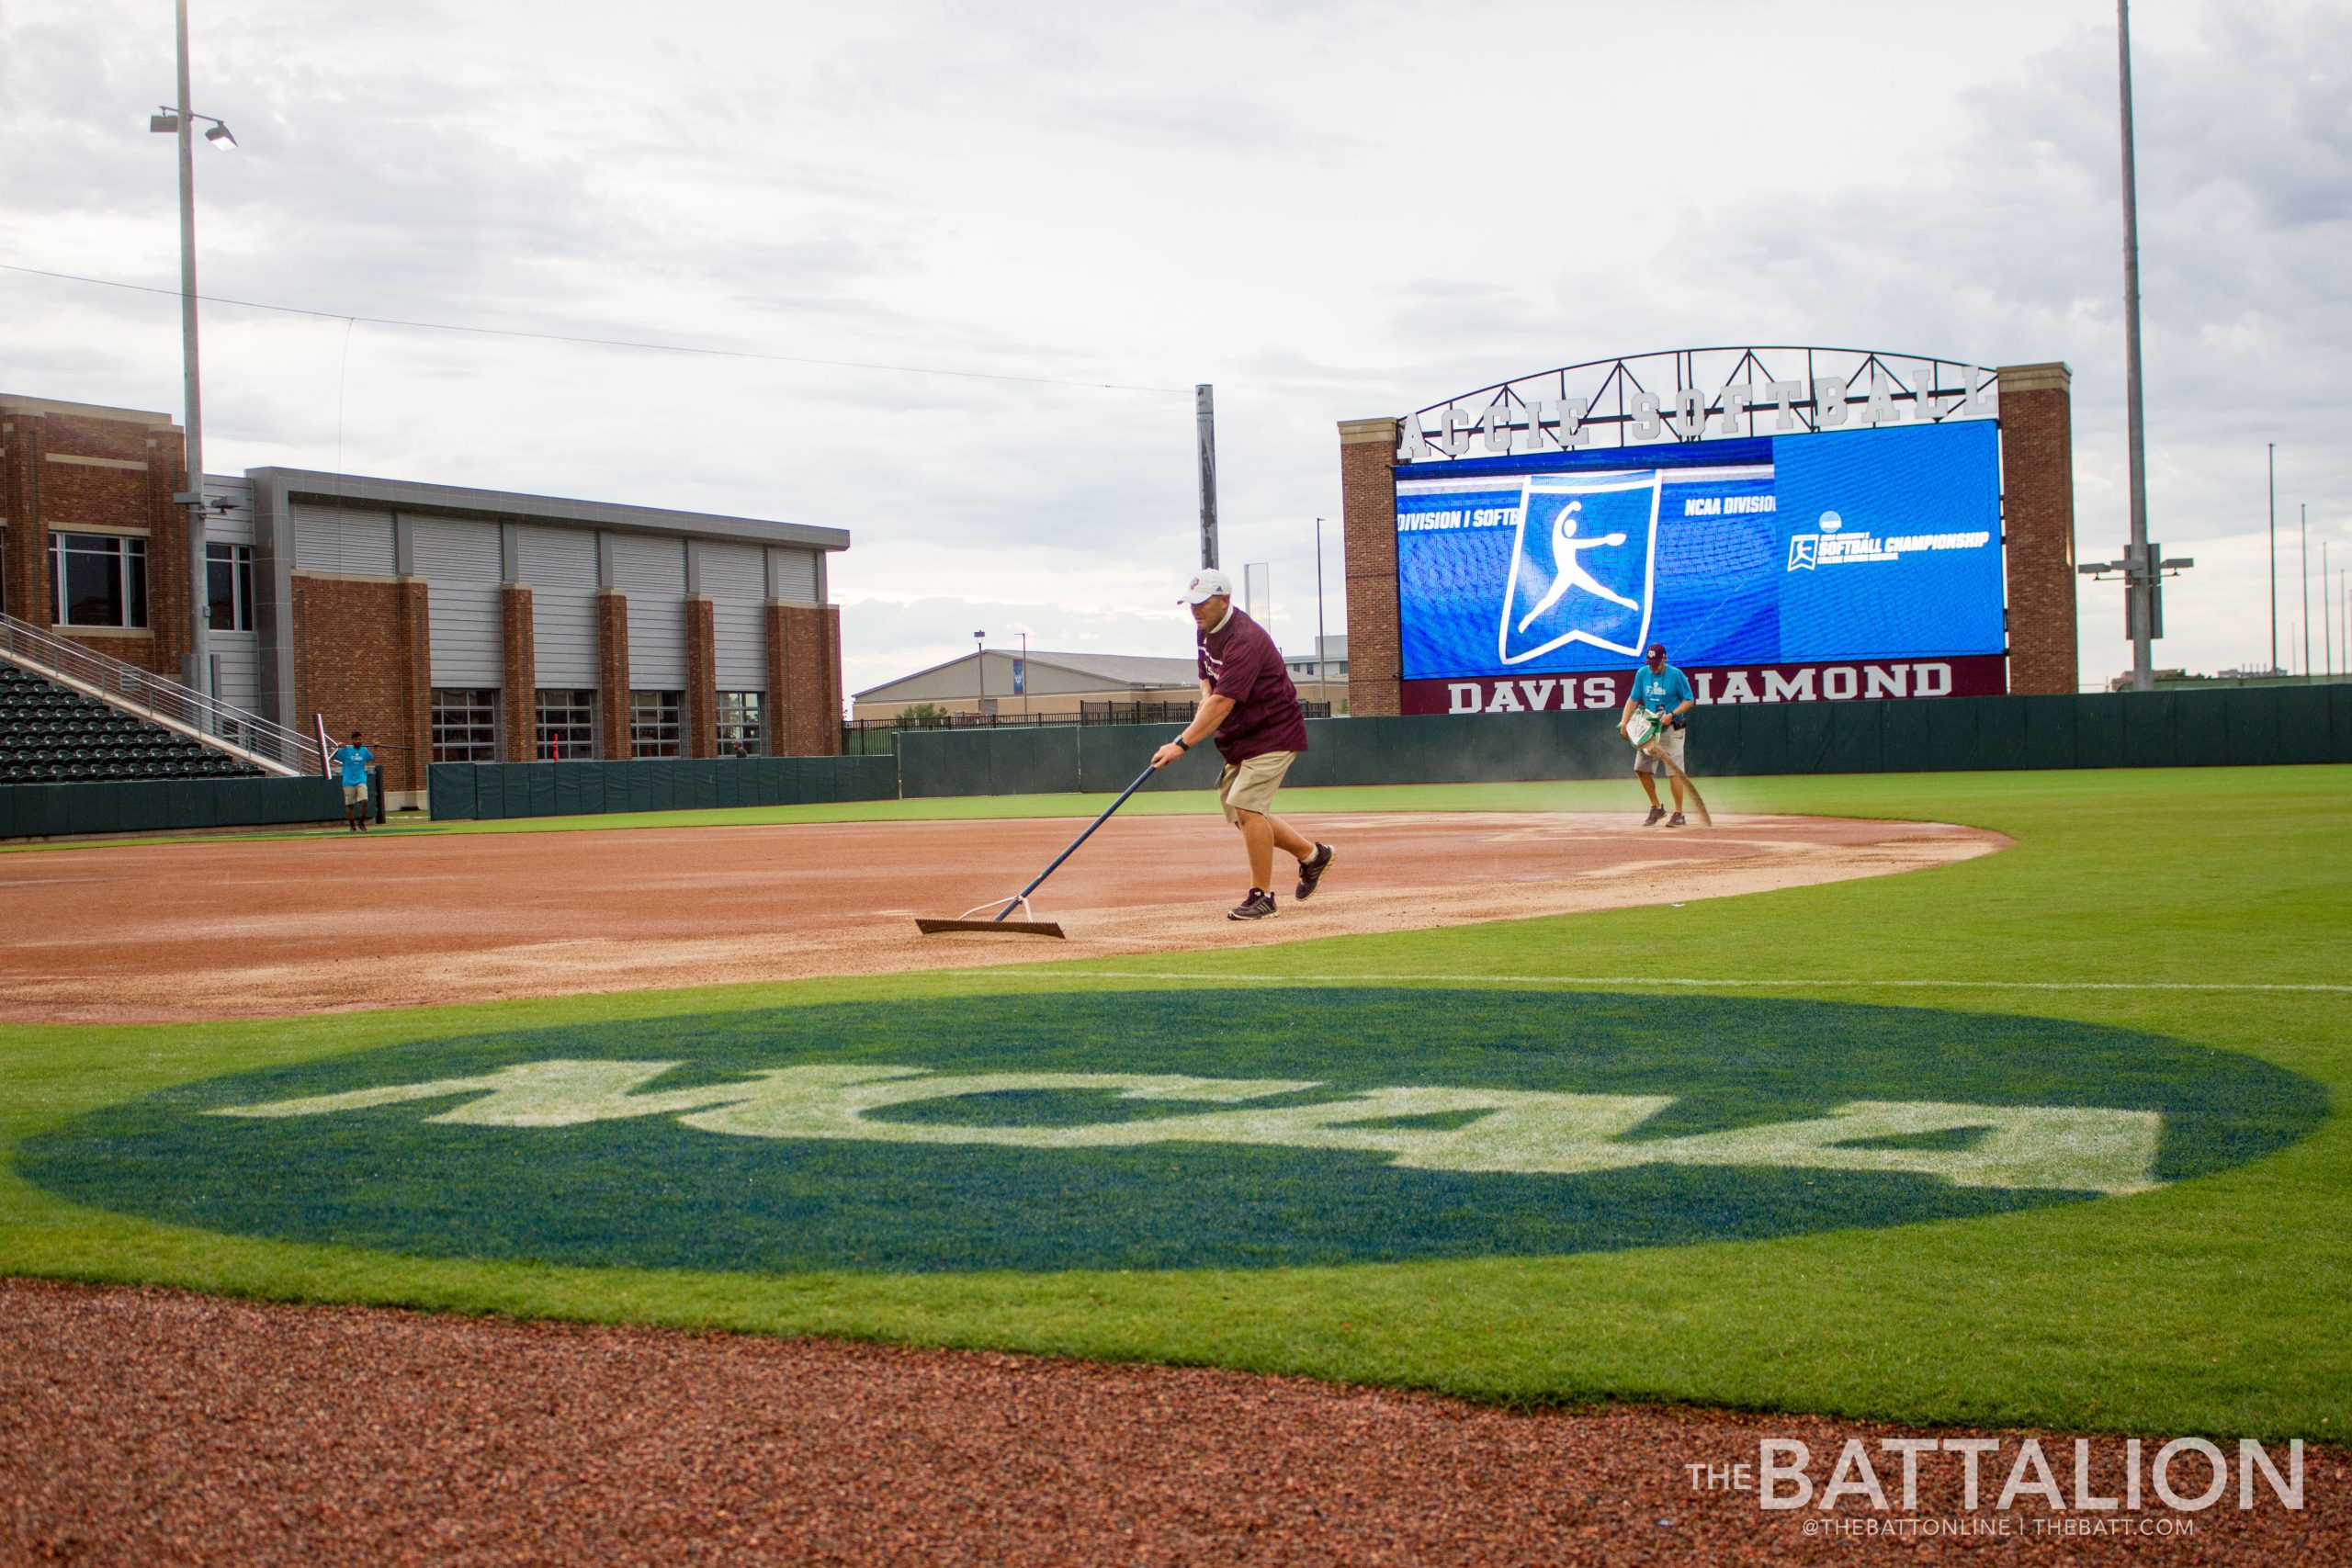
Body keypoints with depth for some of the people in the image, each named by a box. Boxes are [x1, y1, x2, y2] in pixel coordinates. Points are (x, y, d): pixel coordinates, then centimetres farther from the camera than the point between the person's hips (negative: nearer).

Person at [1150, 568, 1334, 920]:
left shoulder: (1245, 640, -26)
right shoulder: (1208, 631, 5)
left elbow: (1222, 704, -32)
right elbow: (1207, 679, 19)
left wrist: (1182, 744, -36)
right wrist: (1206, 700, -5)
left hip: (1273, 734, -10)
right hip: (1240, 738, 10)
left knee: (1246, 806, -20)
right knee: (1239, 813, 11)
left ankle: (1261, 896, -10)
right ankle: (1311, 854, 28)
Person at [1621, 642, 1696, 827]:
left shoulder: (1676, 675, -10)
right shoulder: (1642, 673, 4)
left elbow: (1689, 700, -6)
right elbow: (1633, 699, 9)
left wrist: (1672, 714, -20)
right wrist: (1624, 720, -5)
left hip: (1671, 730, -6)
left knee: (1674, 771, -9)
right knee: (1641, 768, 3)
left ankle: (1678, 814, -2)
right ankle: (1656, 808, 19)